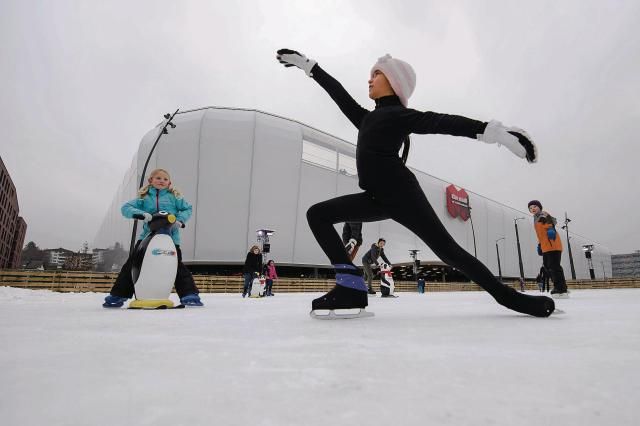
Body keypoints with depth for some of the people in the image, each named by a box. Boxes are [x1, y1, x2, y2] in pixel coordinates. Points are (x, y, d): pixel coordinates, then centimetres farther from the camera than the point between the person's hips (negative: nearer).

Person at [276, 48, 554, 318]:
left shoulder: (400, 114, 0)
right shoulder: (368, 119, 22)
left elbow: (443, 122, -12)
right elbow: (340, 94, 31)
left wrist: (495, 131, -25)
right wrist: (309, 66, 38)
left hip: (401, 192, -8)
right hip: (378, 197, 8)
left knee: (448, 250, -9)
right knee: (317, 215, -2)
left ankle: (510, 298, 10)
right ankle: (351, 288, -12)